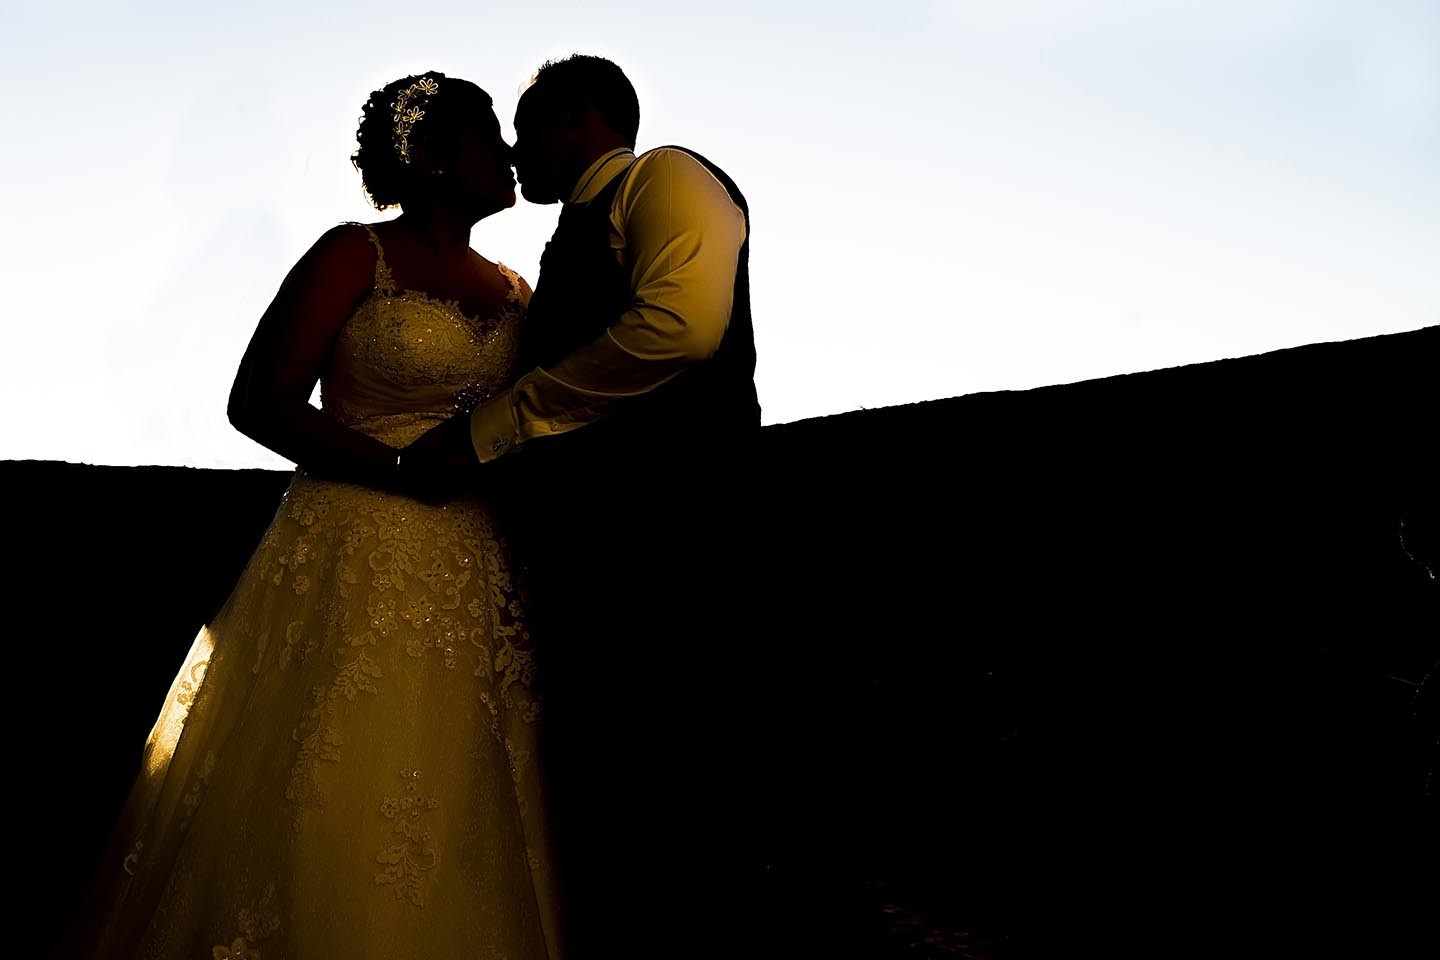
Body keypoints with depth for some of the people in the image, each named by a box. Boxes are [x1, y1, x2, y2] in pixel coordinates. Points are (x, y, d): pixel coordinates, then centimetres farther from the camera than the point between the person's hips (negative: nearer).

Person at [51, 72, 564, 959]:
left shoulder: (514, 293, 18)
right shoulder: (356, 256, 2)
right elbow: (260, 403, -7)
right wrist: (410, 467, -14)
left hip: (476, 586, 5)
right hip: (354, 568, -5)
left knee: (452, 834, 3)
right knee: (329, 813, -8)